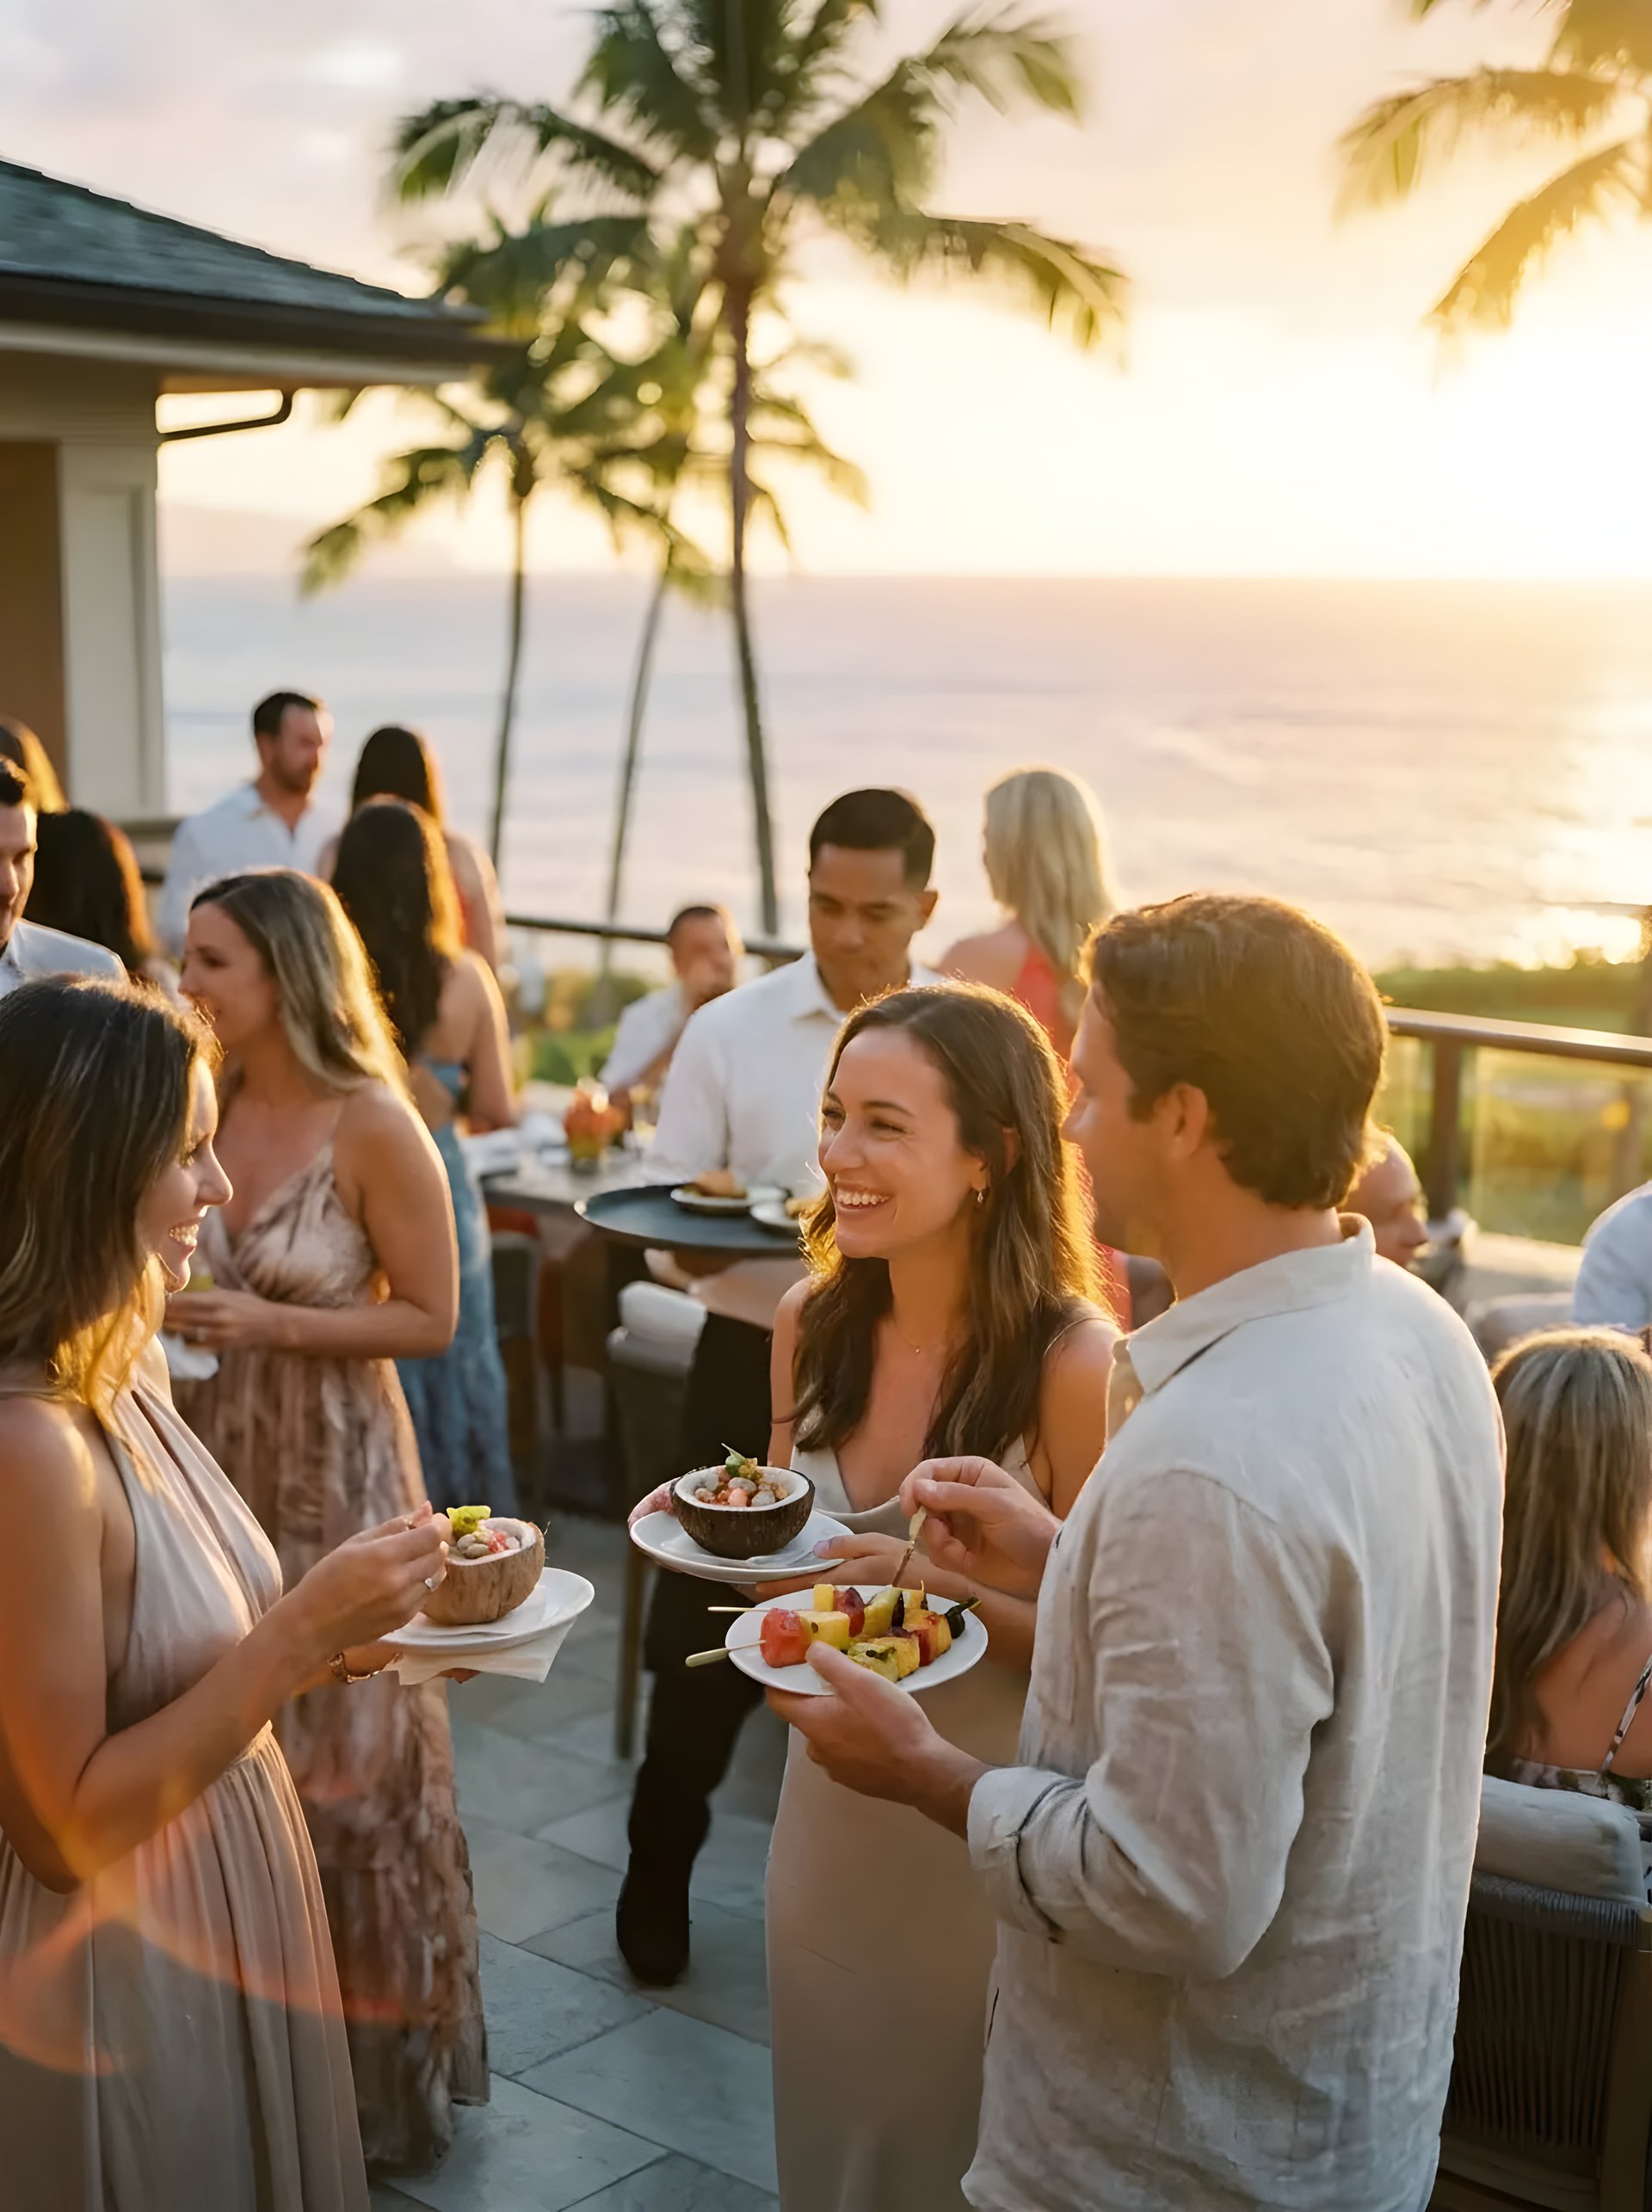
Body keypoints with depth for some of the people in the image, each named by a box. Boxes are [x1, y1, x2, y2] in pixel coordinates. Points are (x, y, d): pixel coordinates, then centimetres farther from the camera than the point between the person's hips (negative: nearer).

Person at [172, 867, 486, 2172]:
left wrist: (274, 1325, -18)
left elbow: (431, 1320, -9)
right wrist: (171, 1313, -7)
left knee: (340, 1752, 7)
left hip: (335, 1466, -5)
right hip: (217, 1453, 5)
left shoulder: (373, 1127, -14)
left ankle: (372, 2059, 26)